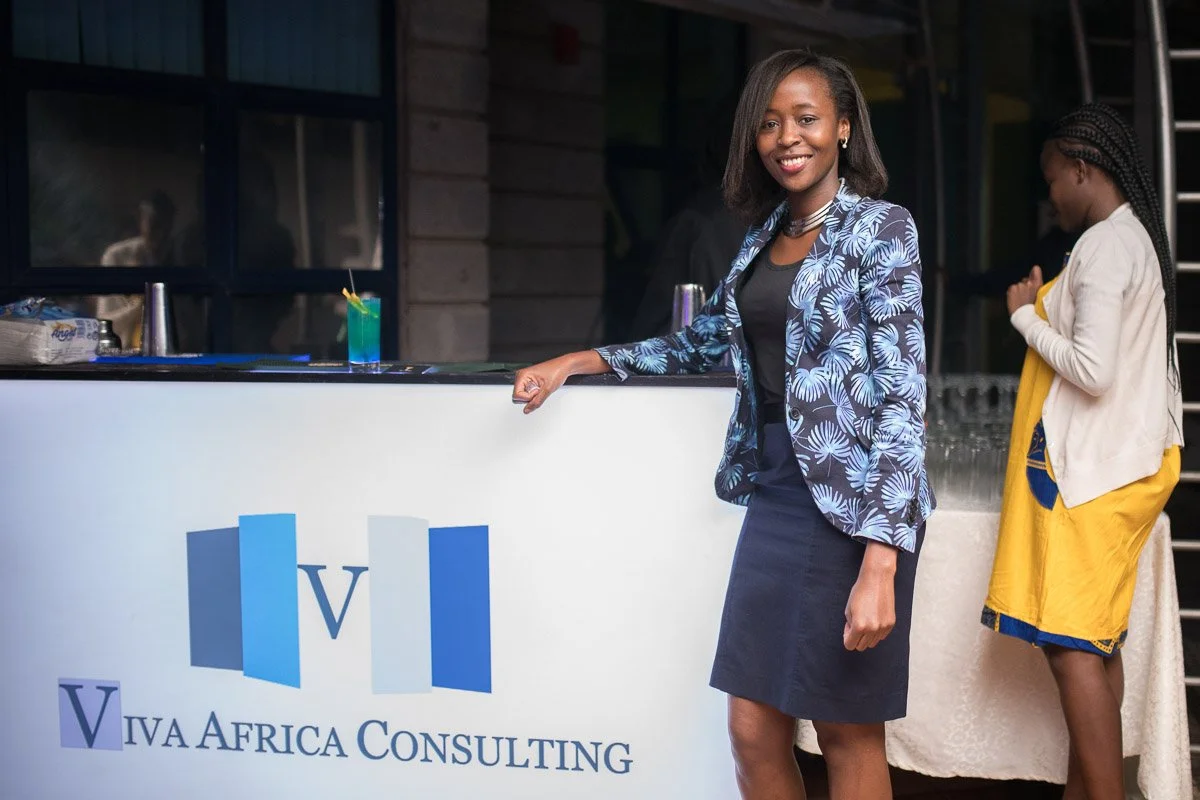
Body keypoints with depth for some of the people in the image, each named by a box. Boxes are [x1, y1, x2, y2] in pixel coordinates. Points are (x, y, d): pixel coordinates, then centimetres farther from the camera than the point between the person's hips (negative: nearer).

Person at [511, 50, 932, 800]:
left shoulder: (881, 228, -7)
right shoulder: (766, 236, 14)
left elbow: (901, 397, -14)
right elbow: (704, 343, 27)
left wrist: (880, 563, -22)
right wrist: (580, 360, 14)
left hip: (853, 501, -6)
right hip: (775, 493, 6)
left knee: (848, 731, 4)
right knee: (754, 730, 6)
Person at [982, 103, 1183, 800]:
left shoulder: (1105, 246, -16)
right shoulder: (1140, 238, 15)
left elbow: (1092, 370, -22)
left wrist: (1027, 317, -9)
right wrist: (1049, 307, 14)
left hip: (1093, 470, -10)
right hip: (1123, 459, 10)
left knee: (1071, 642, -9)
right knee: (1095, 642, 12)